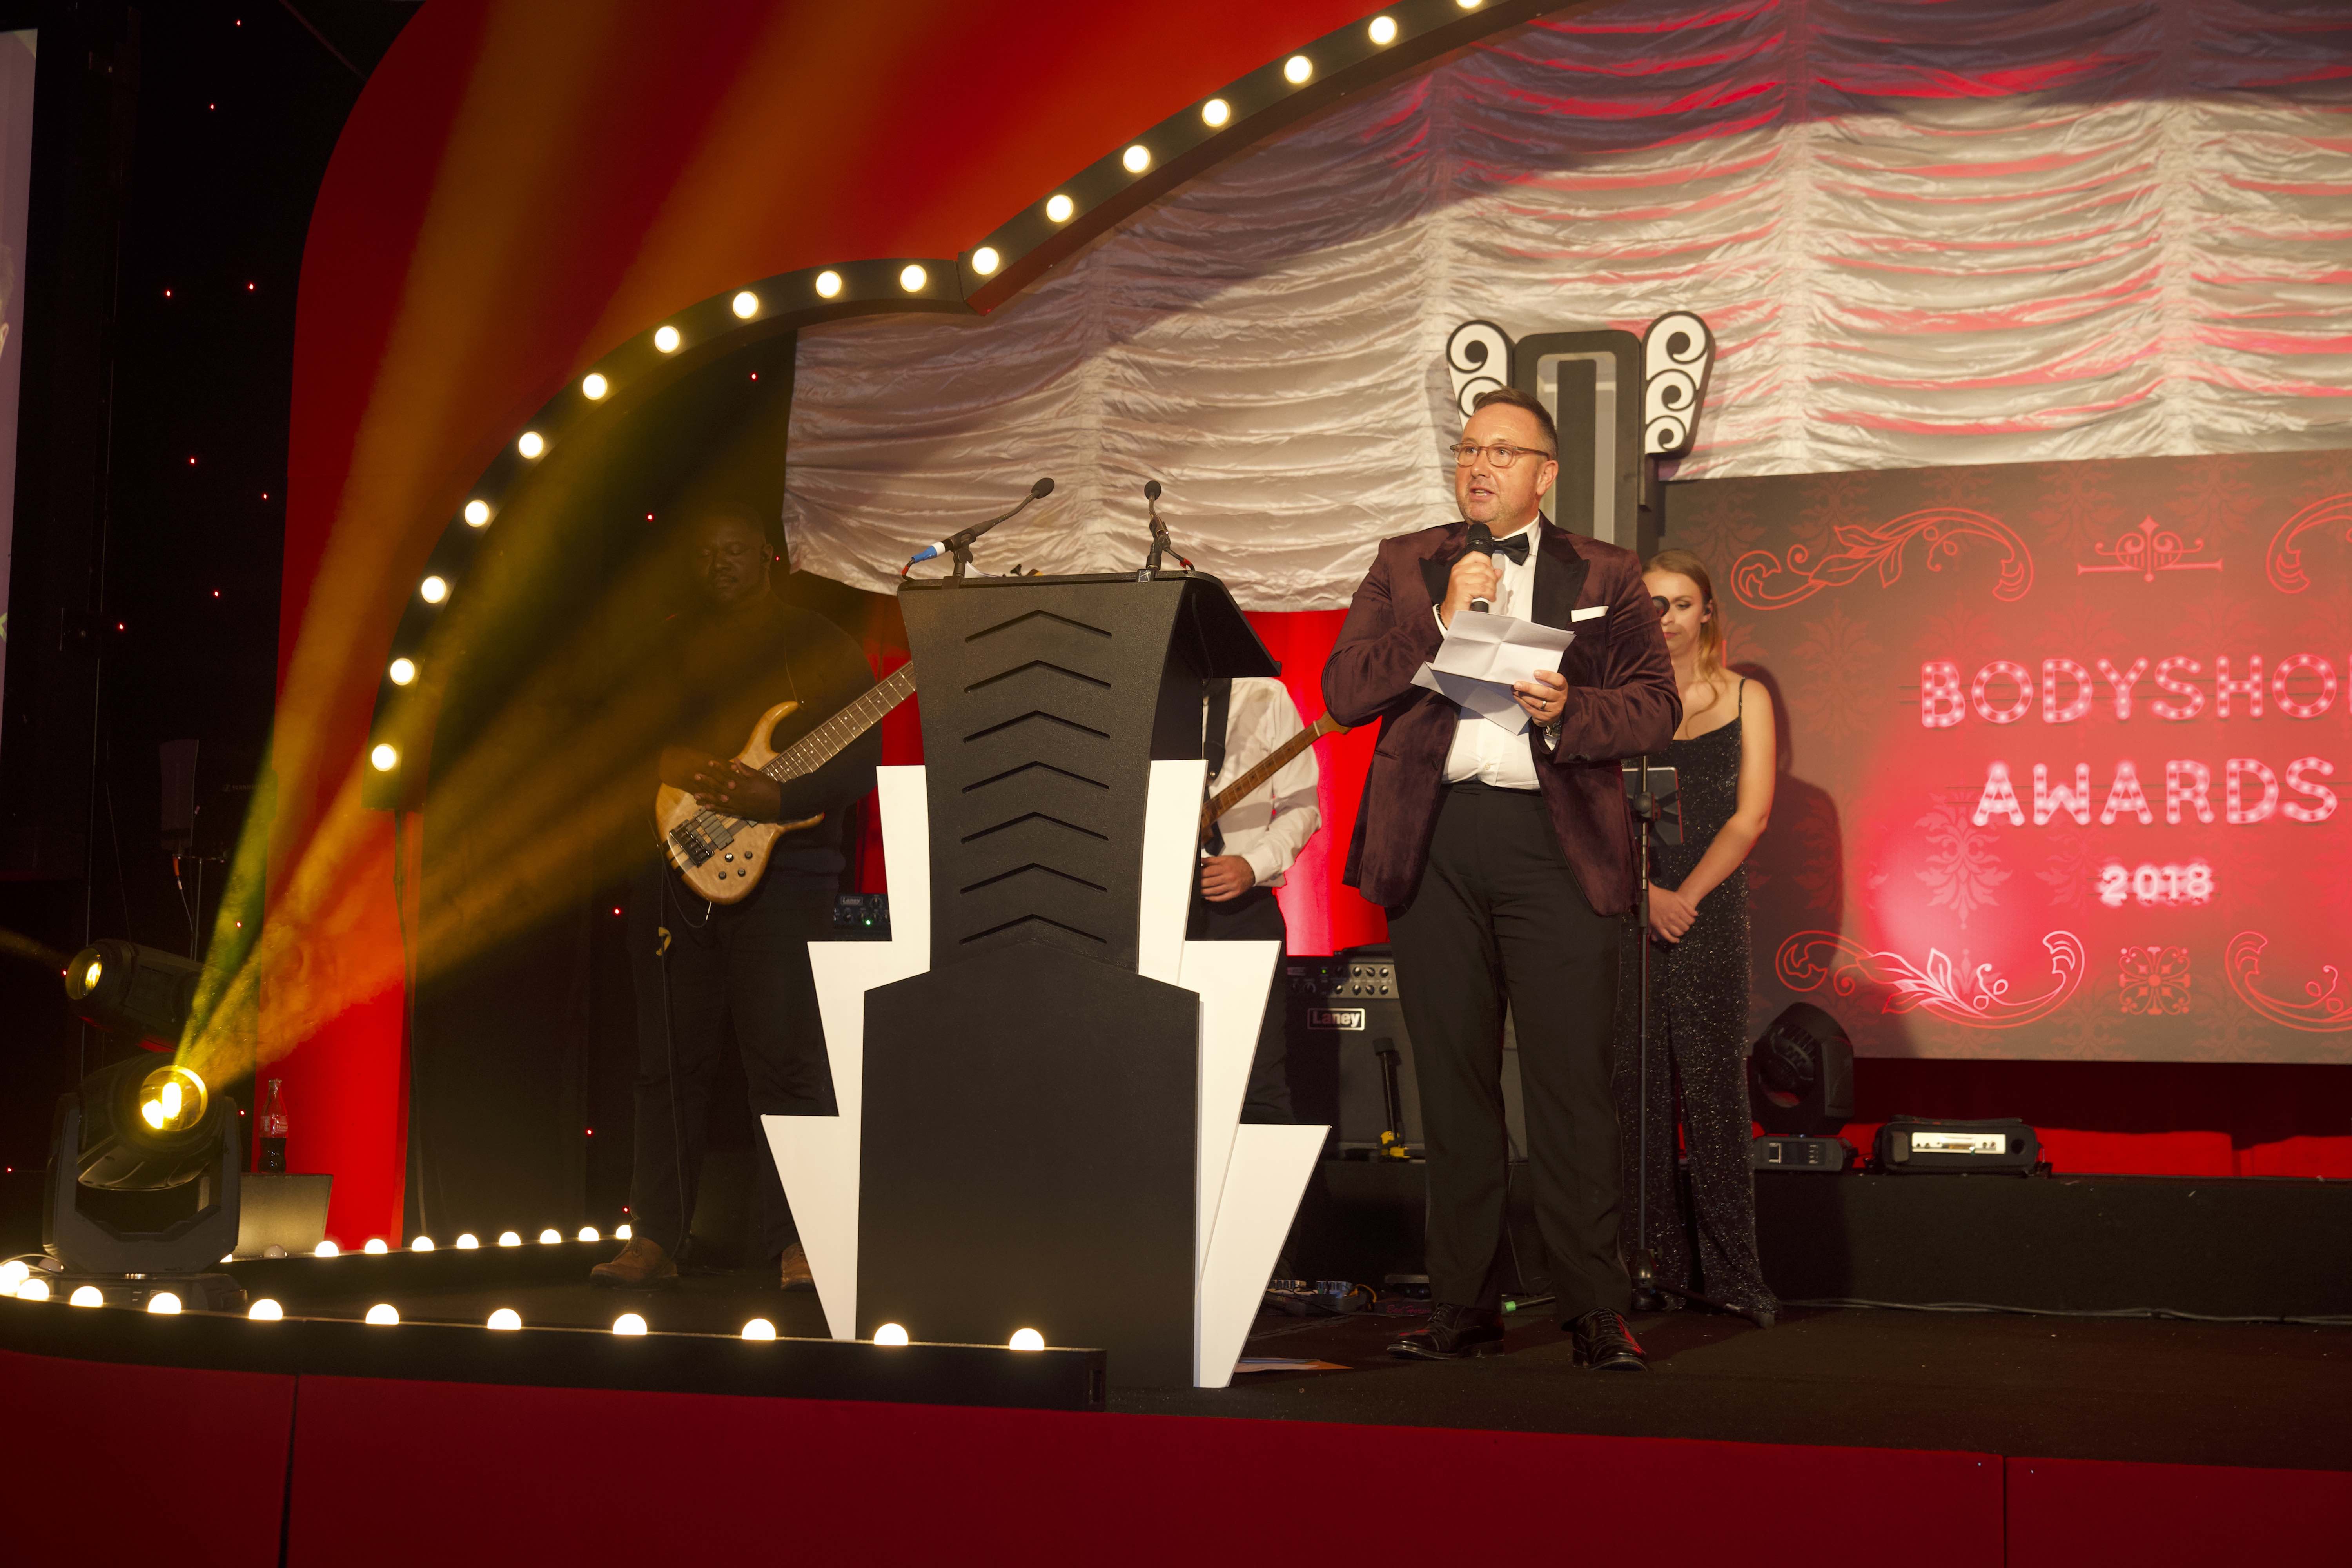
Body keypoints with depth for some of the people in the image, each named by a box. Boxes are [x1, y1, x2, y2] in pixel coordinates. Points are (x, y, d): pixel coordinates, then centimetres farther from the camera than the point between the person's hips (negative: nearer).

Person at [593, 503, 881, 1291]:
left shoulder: (819, 645, 4)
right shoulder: (668, 646, 15)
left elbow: (863, 760, -4)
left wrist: (778, 797, -19)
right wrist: (674, 769, -10)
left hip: (783, 875, -4)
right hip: (673, 873, 4)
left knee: (786, 1059, -8)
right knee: (670, 1062, 6)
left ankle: (797, 1245, -2)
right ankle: (655, 1240, 12)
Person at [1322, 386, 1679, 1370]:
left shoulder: (1604, 577, 11)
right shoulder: (1403, 568, 15)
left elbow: (1657, 704, 6)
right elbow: (1343, 692, 4)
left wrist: (1569, 712, -12)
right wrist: (1442, 619, -6)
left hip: (1553, 839, -2)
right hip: (1431, 838, 2)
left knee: (1572, 1084, -5)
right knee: (1452, 1080, 6)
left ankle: (1597, 1315, 0)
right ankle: (1462, 1310, 13)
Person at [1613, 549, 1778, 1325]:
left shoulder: (1744, 698, 10)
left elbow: (1751, 815, 2)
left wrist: (1687, 895, -10)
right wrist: (1647, 893, -11)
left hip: (1712, 908, -1)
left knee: (1713, 1080, -6)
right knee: (1635, 1081, -2)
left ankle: (1732, 1271, -4)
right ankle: (1655, 1266, 3)